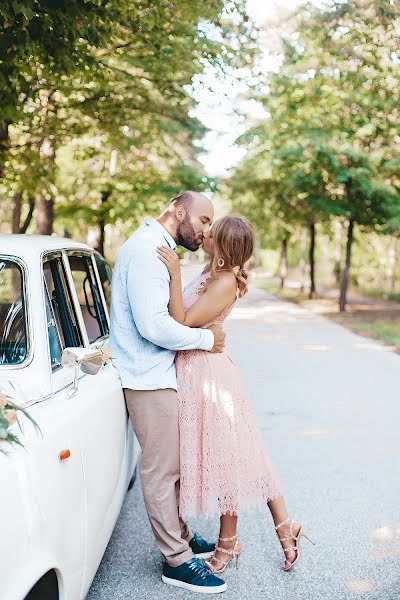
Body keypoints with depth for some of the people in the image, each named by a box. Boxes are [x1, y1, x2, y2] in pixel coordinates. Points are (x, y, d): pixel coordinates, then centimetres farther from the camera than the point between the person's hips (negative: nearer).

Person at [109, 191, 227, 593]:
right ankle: (177, 560, 10)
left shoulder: (158, 250, 17)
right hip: (149, 378, -11)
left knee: (171, 464, 20)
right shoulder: (146, 249, -19)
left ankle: (179, 535, 34)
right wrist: (207, 339, -15)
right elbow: (154, 326, -26)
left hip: (160, 374, 11)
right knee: (162, 468, -1)